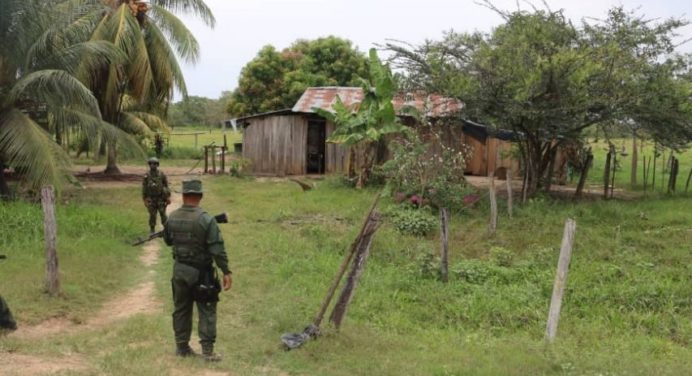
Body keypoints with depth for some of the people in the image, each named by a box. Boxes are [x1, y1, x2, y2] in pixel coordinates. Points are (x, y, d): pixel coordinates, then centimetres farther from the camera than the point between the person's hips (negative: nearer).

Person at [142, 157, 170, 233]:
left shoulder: (162, 174, -4)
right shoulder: (146, 176, -3)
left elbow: (166, 186, 0)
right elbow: (144, 189, 1)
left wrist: (168, 197, -5)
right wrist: (145, 200, -2)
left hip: (161, 198, 0)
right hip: (151, 199, 0)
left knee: (163, 214, -2)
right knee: (152, 215, 2)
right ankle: (152, 230, 15)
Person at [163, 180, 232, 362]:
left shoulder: (172, 218, -2)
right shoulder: (206, 219, -18)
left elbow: (167, 240, 14)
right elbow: (217, 249, -18)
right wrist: (226, 271, -13)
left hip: (179, 270, 5)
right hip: (201, 272, -4)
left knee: (181, 309, 16)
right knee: (206, 311, 4)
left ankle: (182, 347, 25)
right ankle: (208, 350, 2)